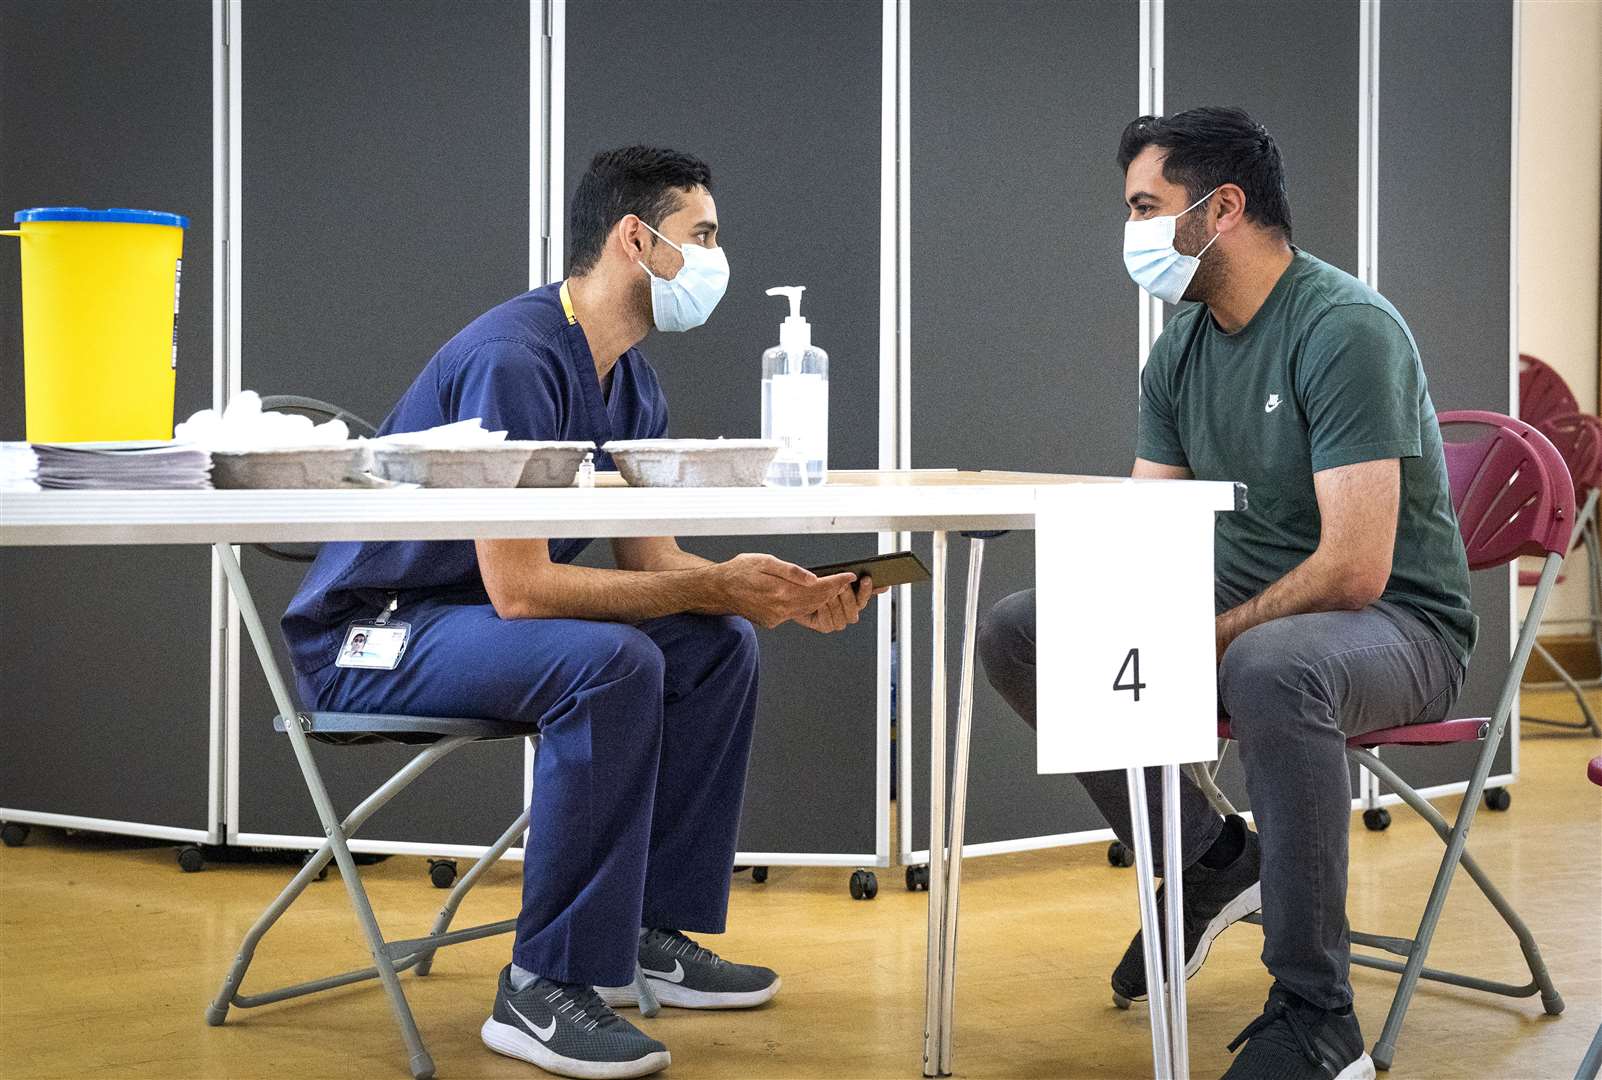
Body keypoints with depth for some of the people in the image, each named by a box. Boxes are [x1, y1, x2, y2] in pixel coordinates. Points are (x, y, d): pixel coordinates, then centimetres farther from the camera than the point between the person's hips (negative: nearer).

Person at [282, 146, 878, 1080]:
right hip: (367, 633, -10)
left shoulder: (632, 385, 7)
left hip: (470, 620, 10)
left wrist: (784, 598, -10)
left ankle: (653, 932, 8)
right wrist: (712, 586, -26)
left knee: (720, 649, 1)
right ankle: (545, 990, -24)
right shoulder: (514, 361, -24)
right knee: (612, 664, -32)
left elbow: (649, 562, 7)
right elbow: (517, 588, -29)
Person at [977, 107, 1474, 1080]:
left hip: (1398, 626, -8)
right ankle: (1210, 861, 8)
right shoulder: (1181, 352, 6)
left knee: (1270, 670, -42)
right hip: (1246, 612, 8)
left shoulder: (1347, 330, -20)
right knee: (1020, 634, 0)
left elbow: (1354, 570, -27)